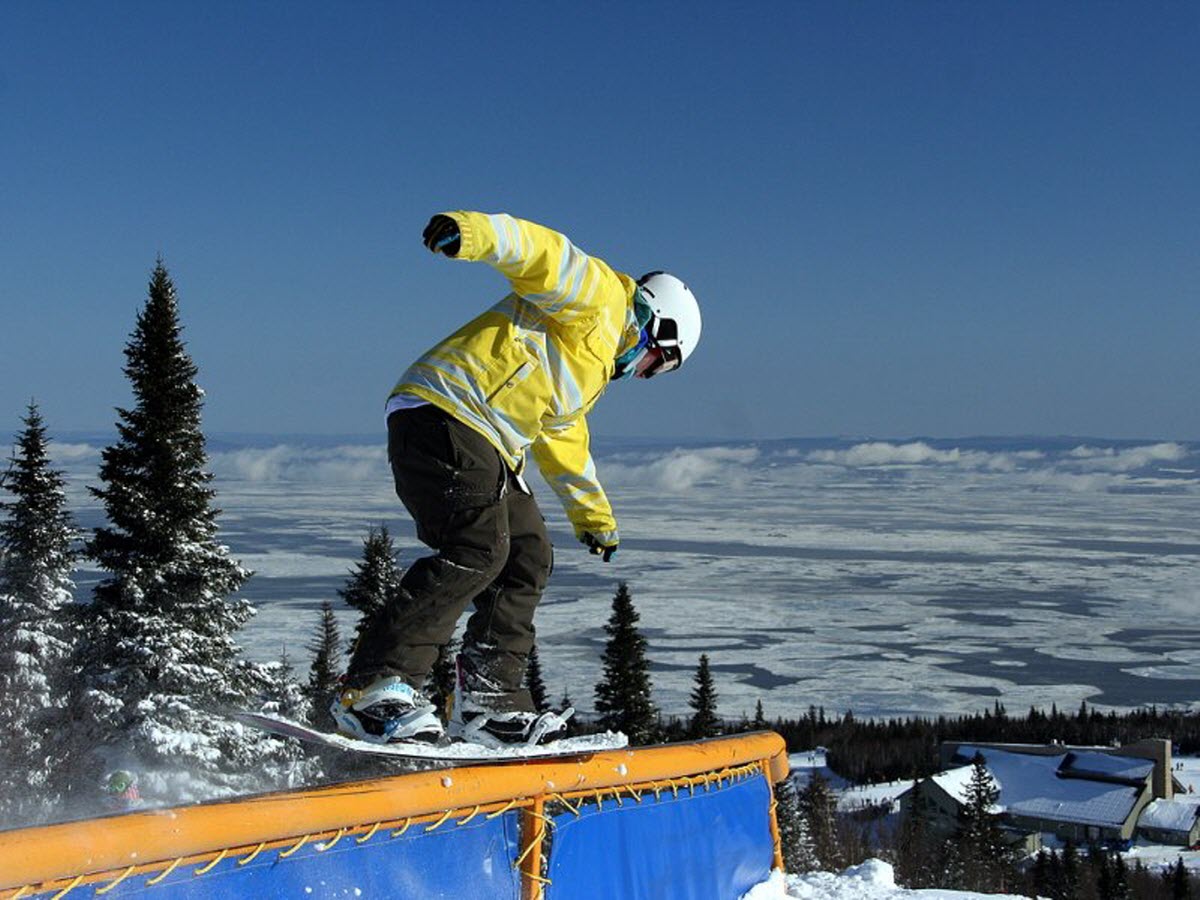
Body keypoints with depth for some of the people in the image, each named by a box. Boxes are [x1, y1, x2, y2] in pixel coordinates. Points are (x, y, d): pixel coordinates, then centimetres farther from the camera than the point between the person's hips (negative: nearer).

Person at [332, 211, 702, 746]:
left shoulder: (596, 362, 33)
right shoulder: (599, 296, 4)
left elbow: (563, 437, 46)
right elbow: (539, 250, -14)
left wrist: (593, 513, 56)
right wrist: (472, 232, -35)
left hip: (485, 447, 11)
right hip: (444, 415, -11)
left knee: (530, 559, 6)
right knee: (478, 549, -23)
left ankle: (487, 701, 5)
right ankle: (373, 688, -25)